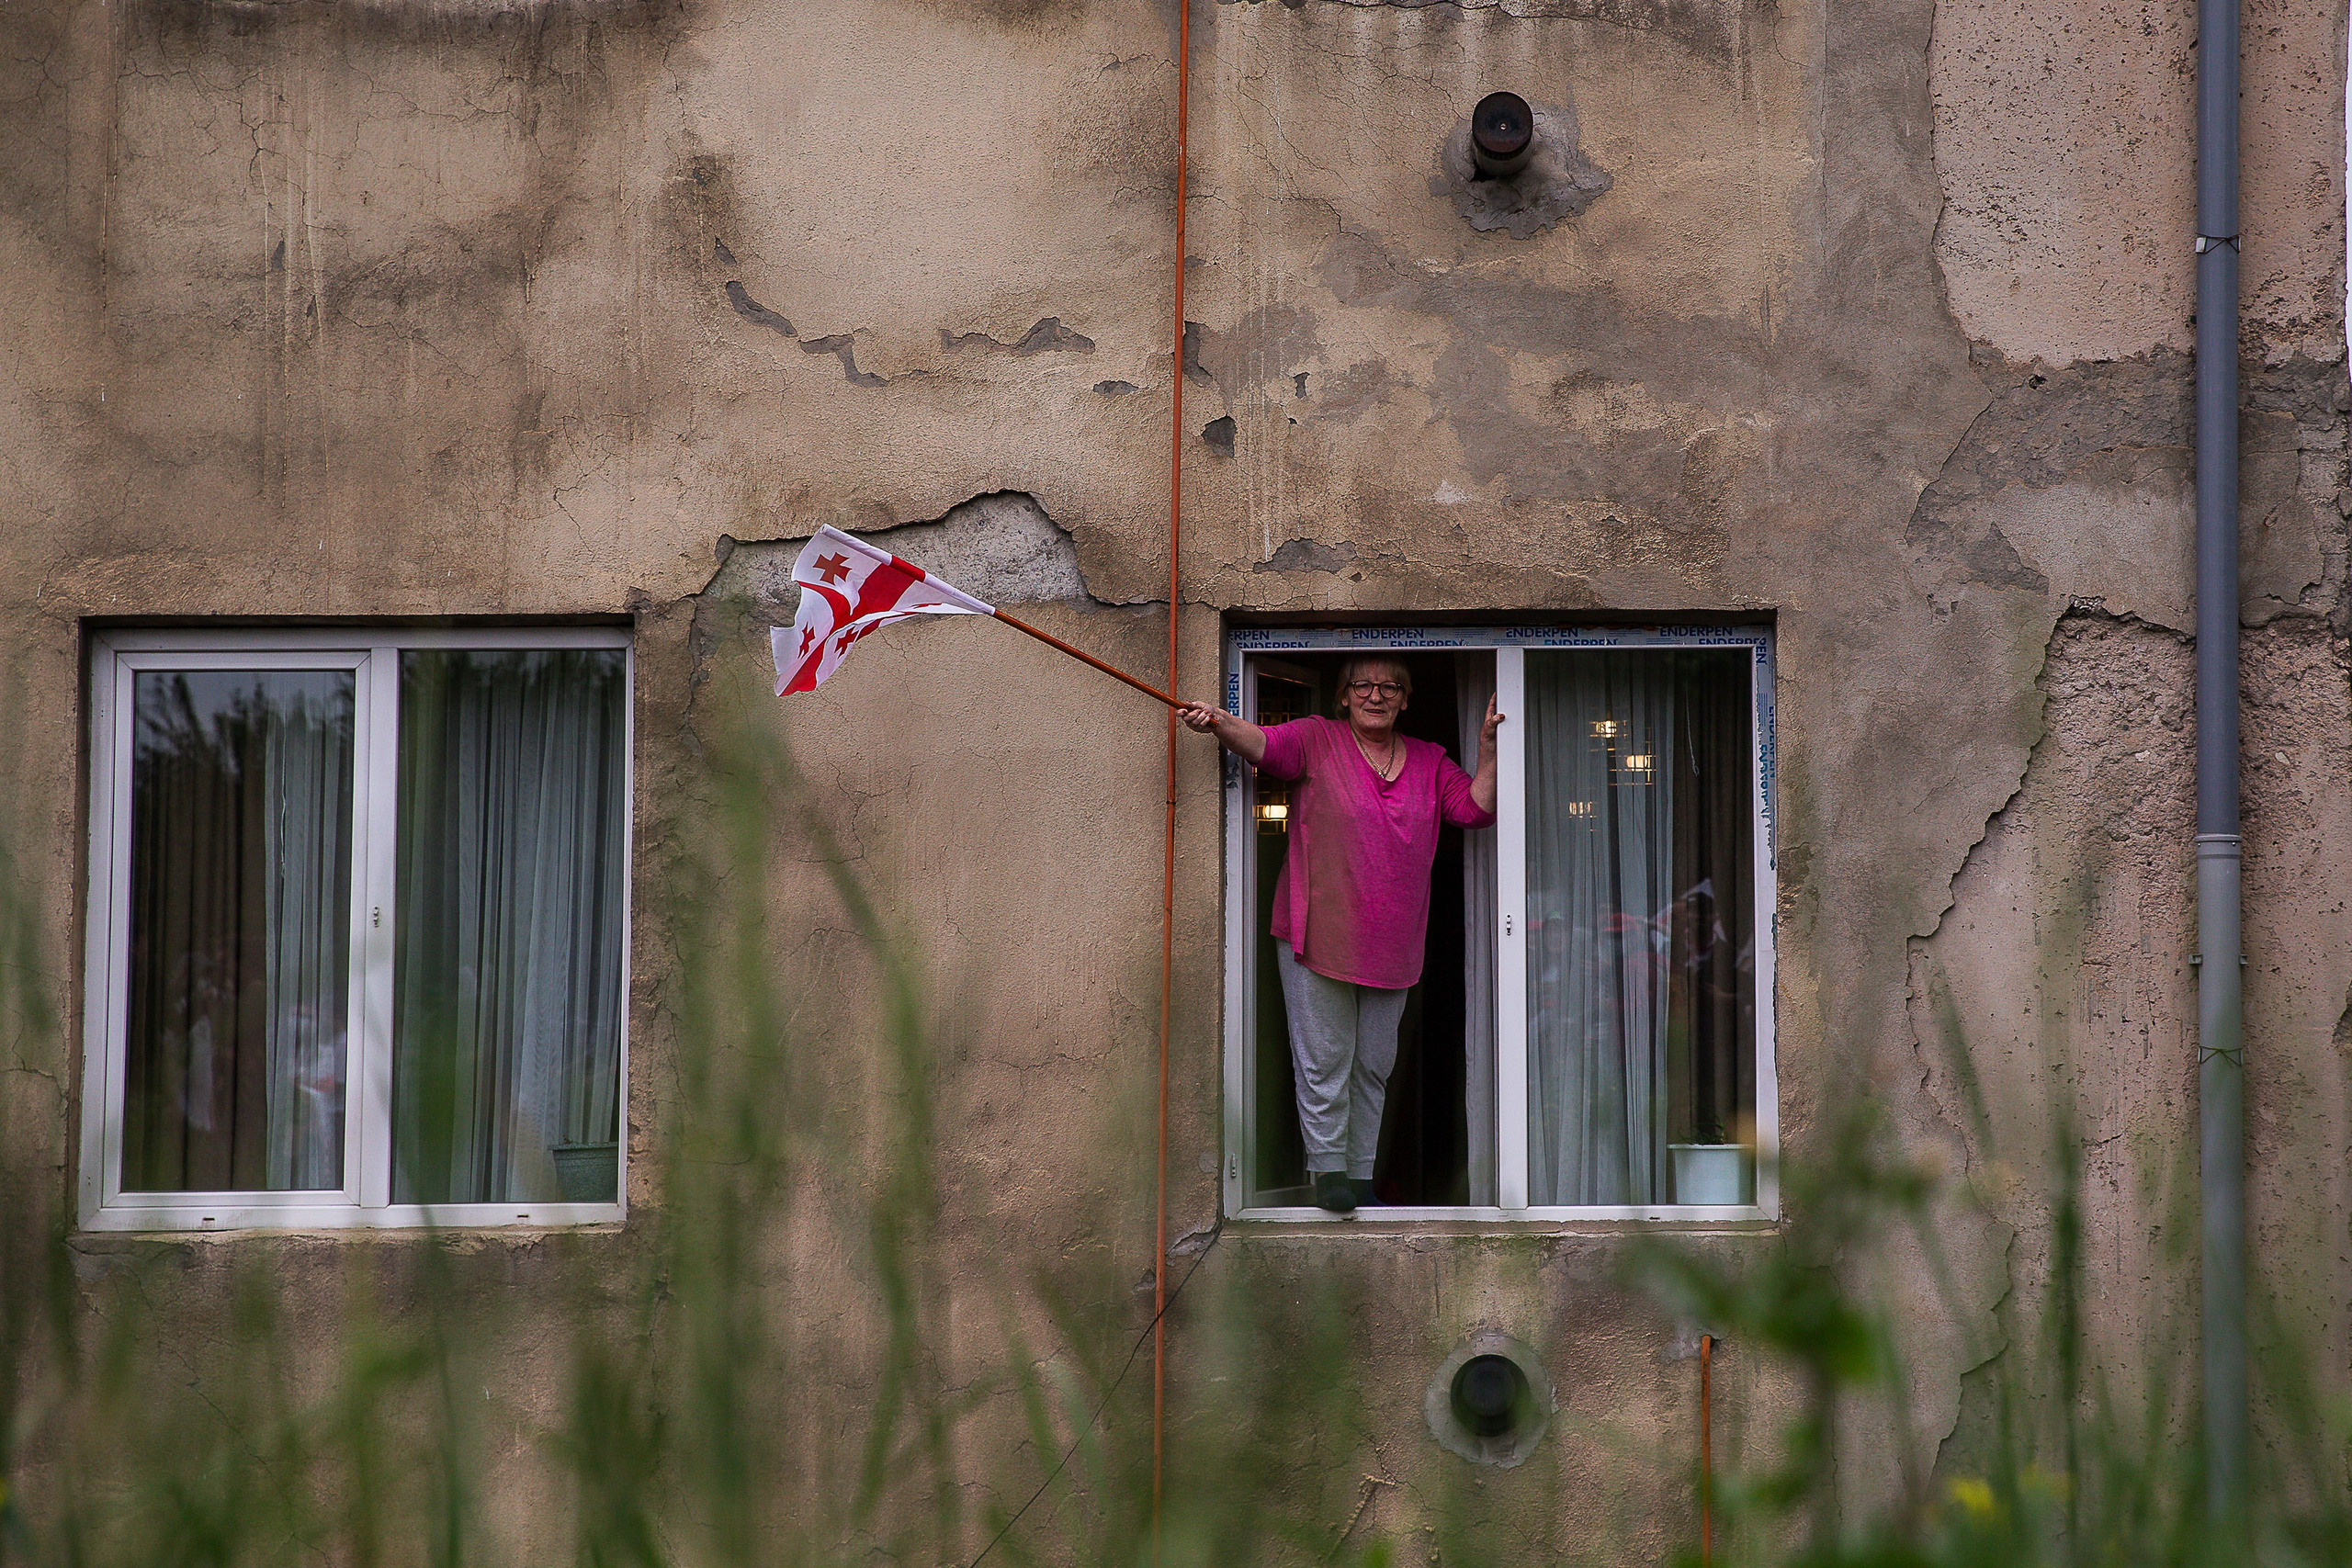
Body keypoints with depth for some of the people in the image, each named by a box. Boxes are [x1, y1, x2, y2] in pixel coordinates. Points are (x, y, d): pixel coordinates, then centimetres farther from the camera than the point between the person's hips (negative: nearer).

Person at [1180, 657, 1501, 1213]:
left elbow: (1474, 808, 6)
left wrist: (1488, 749, -6)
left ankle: (1361, 1175, 20)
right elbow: (1265, 743, -19)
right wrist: (1219, 723, -39)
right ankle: (1327, 1170, 8)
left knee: (1374, 1064, 11)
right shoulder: (1318, 740, -2)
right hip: (1319, 935, -4)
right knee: (1324, 1059, -2)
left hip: (1391, 946, 4)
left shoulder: (1429, 760, 11)